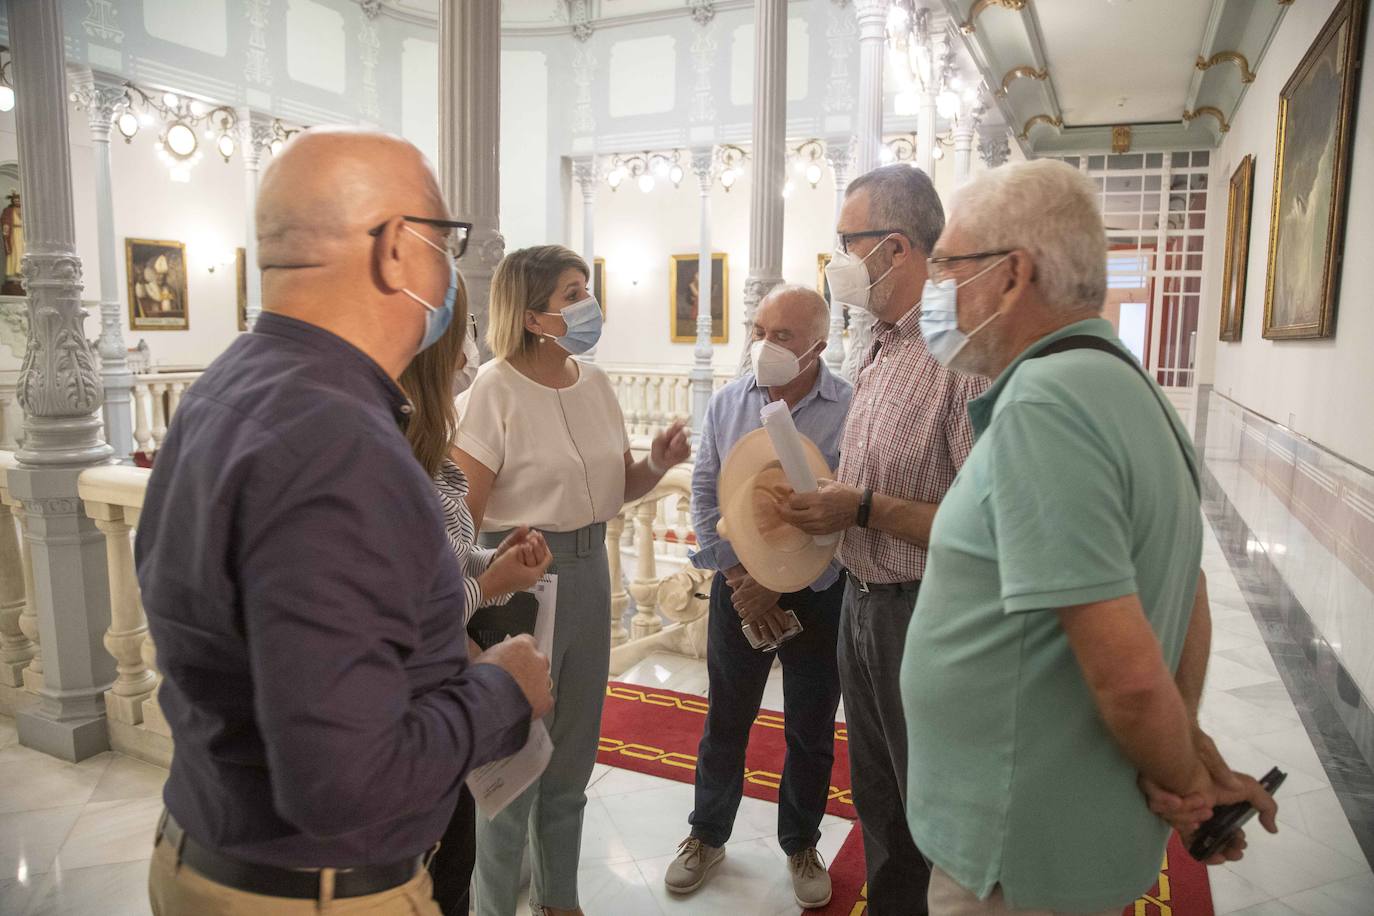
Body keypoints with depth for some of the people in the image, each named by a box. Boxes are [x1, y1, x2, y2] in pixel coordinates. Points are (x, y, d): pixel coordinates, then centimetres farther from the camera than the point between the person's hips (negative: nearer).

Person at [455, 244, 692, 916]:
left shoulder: (594, 382, 6)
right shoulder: (495, 388, -14)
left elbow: (620, 486, 12)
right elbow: (464, 511, -17)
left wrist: (656, 464, -6)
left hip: (589, 568, 7)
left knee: (574, 751, 19)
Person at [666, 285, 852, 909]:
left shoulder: (850, 411, -12)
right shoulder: (727, 403, 0)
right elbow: (705, 491, 3)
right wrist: (736, 575, -6)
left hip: (816, 593, -2)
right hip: (738, 584, 2)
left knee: (811, 729, 13)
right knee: (726, 718, 14)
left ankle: (801, 845, 36)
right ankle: (708, 835, 35)